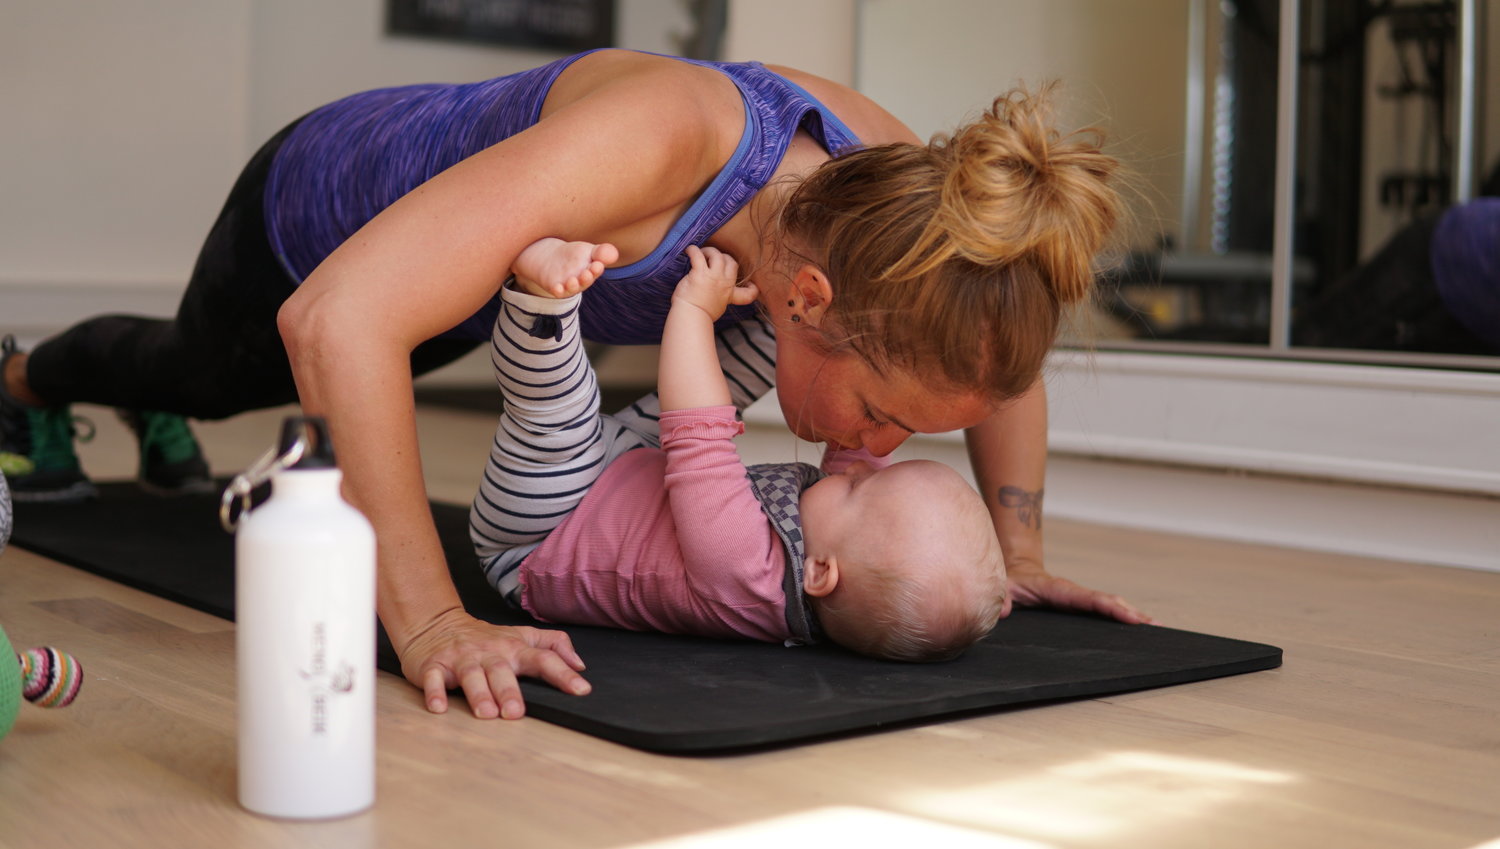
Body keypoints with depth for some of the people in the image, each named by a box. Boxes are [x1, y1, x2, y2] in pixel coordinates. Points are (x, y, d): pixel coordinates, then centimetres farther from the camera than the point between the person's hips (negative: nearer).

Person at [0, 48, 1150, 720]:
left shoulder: (894, 175, -32)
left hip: (471, 275, 5)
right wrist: (430, 623, -56)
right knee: (204, 373, 31)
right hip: (329, 208, -5)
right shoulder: (657, 135, -51)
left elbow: (1005, 350, -9)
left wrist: (1017, 549, -16)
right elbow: (337, 319, -55)